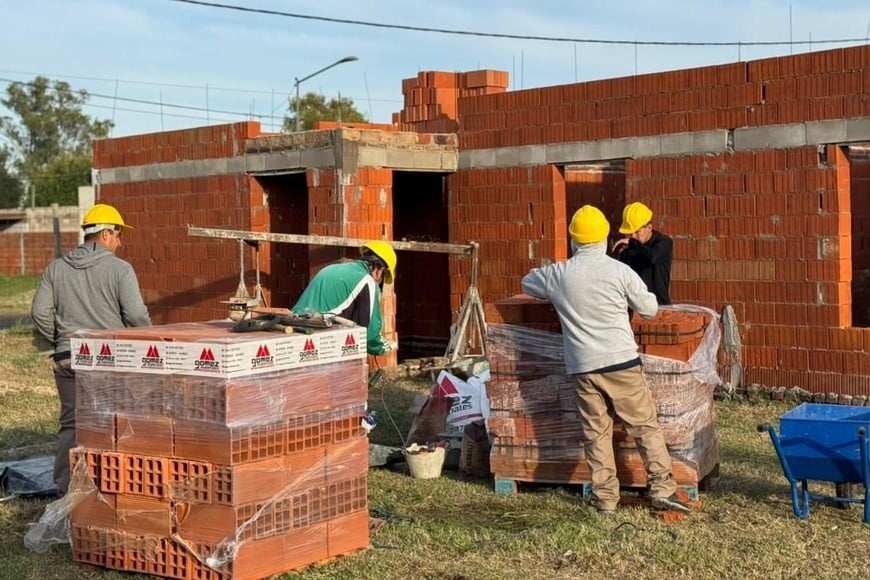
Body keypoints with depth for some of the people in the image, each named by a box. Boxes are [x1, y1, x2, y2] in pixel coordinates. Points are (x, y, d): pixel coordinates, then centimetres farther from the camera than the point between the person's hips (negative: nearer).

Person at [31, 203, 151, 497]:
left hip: (67, 359, 4)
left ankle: (65, 489, 12)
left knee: (70, 424, 12)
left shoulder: (56, 268, 5)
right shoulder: (120, 269, -8)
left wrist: (60, 341, 16)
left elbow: (40, 312, 3)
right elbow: (136, 314, -14)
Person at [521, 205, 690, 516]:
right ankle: (662, 489, 4)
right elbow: (650, 309, 3)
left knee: (596, 432, 9)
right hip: (621, 361, -2)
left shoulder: (558, 274, 1)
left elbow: (528, 283, 21)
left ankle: (606, 498, 11)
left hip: (583, 366, 2)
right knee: (645, 425, 7)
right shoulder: (619, 271, -6)